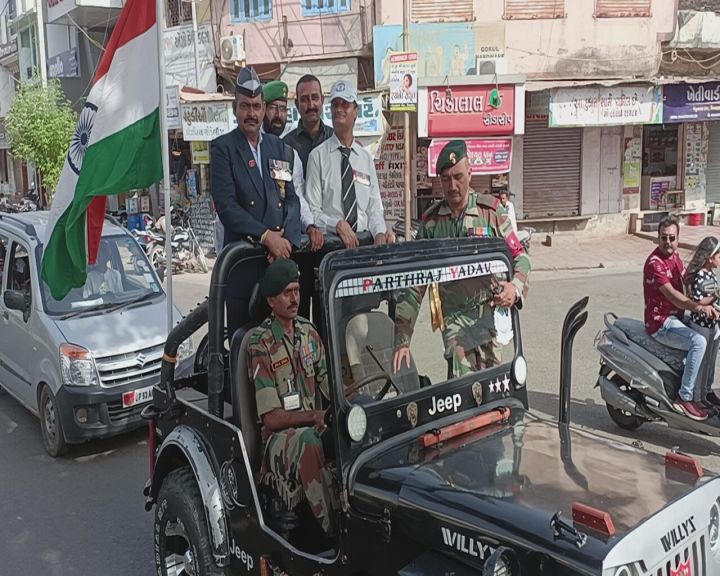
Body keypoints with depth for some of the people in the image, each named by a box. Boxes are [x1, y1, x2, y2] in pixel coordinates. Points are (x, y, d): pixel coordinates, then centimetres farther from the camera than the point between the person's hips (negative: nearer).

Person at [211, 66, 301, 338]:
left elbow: (291, 198, 10)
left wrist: (287, 239, -7)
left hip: (280, 256, 4)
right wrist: (266, 236, -16)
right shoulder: (222, 147, 2)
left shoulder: (278, 146, 17)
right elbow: (226, 205, -9)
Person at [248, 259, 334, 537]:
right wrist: (313, 416, -24)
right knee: (307, 440, -38)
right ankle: (332, 527, -35)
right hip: (279, 437, -5)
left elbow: (331, 386, 10)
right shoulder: (260, 344, -9)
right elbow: (271, 418, -13)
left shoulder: (309, 332, 11)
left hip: (314, 428, 6)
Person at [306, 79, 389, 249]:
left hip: (364, 240, 4)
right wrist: (338, 225, -17)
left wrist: (380, 233, -5)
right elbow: (312, 211, -2)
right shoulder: (318, 156, 2)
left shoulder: (366, 158, 15)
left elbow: (375, 207, 13)